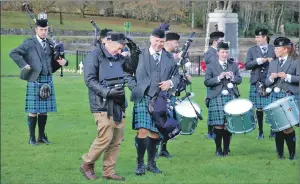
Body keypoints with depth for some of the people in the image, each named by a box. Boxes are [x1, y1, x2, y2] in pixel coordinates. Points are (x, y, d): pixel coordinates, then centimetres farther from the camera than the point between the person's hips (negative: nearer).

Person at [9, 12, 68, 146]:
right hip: (35, 80, -5)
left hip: (48, 80, 5)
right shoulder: (29, 43, -3)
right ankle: (32, 138, 6)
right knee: (33, 110, -1)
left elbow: (54, 61, 21)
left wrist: (62, 62, -1)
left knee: (44, 110, 9)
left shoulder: (51, 44, 12)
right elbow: (13, 53, -7)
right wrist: (24, 65, -12)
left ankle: (42, 136, 20)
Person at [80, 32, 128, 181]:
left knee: (116, 140, 6)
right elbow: (90, 80, -13)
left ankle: (108, 172, 15)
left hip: (118, 105, 7)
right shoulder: (95, 56, -7)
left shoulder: (119, 58, 15)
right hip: (103, 105, -7)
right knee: (105, 138, -11)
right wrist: (107, 92, -22)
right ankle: (87, 164, 9)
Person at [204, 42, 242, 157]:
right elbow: (207, 82, -3)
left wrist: (232, 77, -11)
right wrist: (219, 78, -15)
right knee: (218, 125, -4)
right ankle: (218, 149, 7)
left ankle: (226, 149, 10)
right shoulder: (211, 66, 4)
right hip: (217, 98, -2)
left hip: (231, 97, 2)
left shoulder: (234, 65, 13)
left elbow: (239, 80, 10)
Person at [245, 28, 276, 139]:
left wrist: (272, 61, -11)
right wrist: (257, 61, -14)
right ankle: (260, 132, 12)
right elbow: (247, 65, 2)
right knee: (259, 109, 3)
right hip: (257, 84, 1)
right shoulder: (252, 50, 10)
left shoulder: (274, 50, 7)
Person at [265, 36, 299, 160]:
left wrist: (287, 77, -19)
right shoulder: (272, 63, 14)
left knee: (287, 127, -10)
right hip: (275, 97, 5)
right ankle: (280, 153, 11)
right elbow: (267, 83, 12)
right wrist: (271, 78, -9)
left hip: (290, 97, -4)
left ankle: (292, 153, 3)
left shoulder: (295, 62, 1)